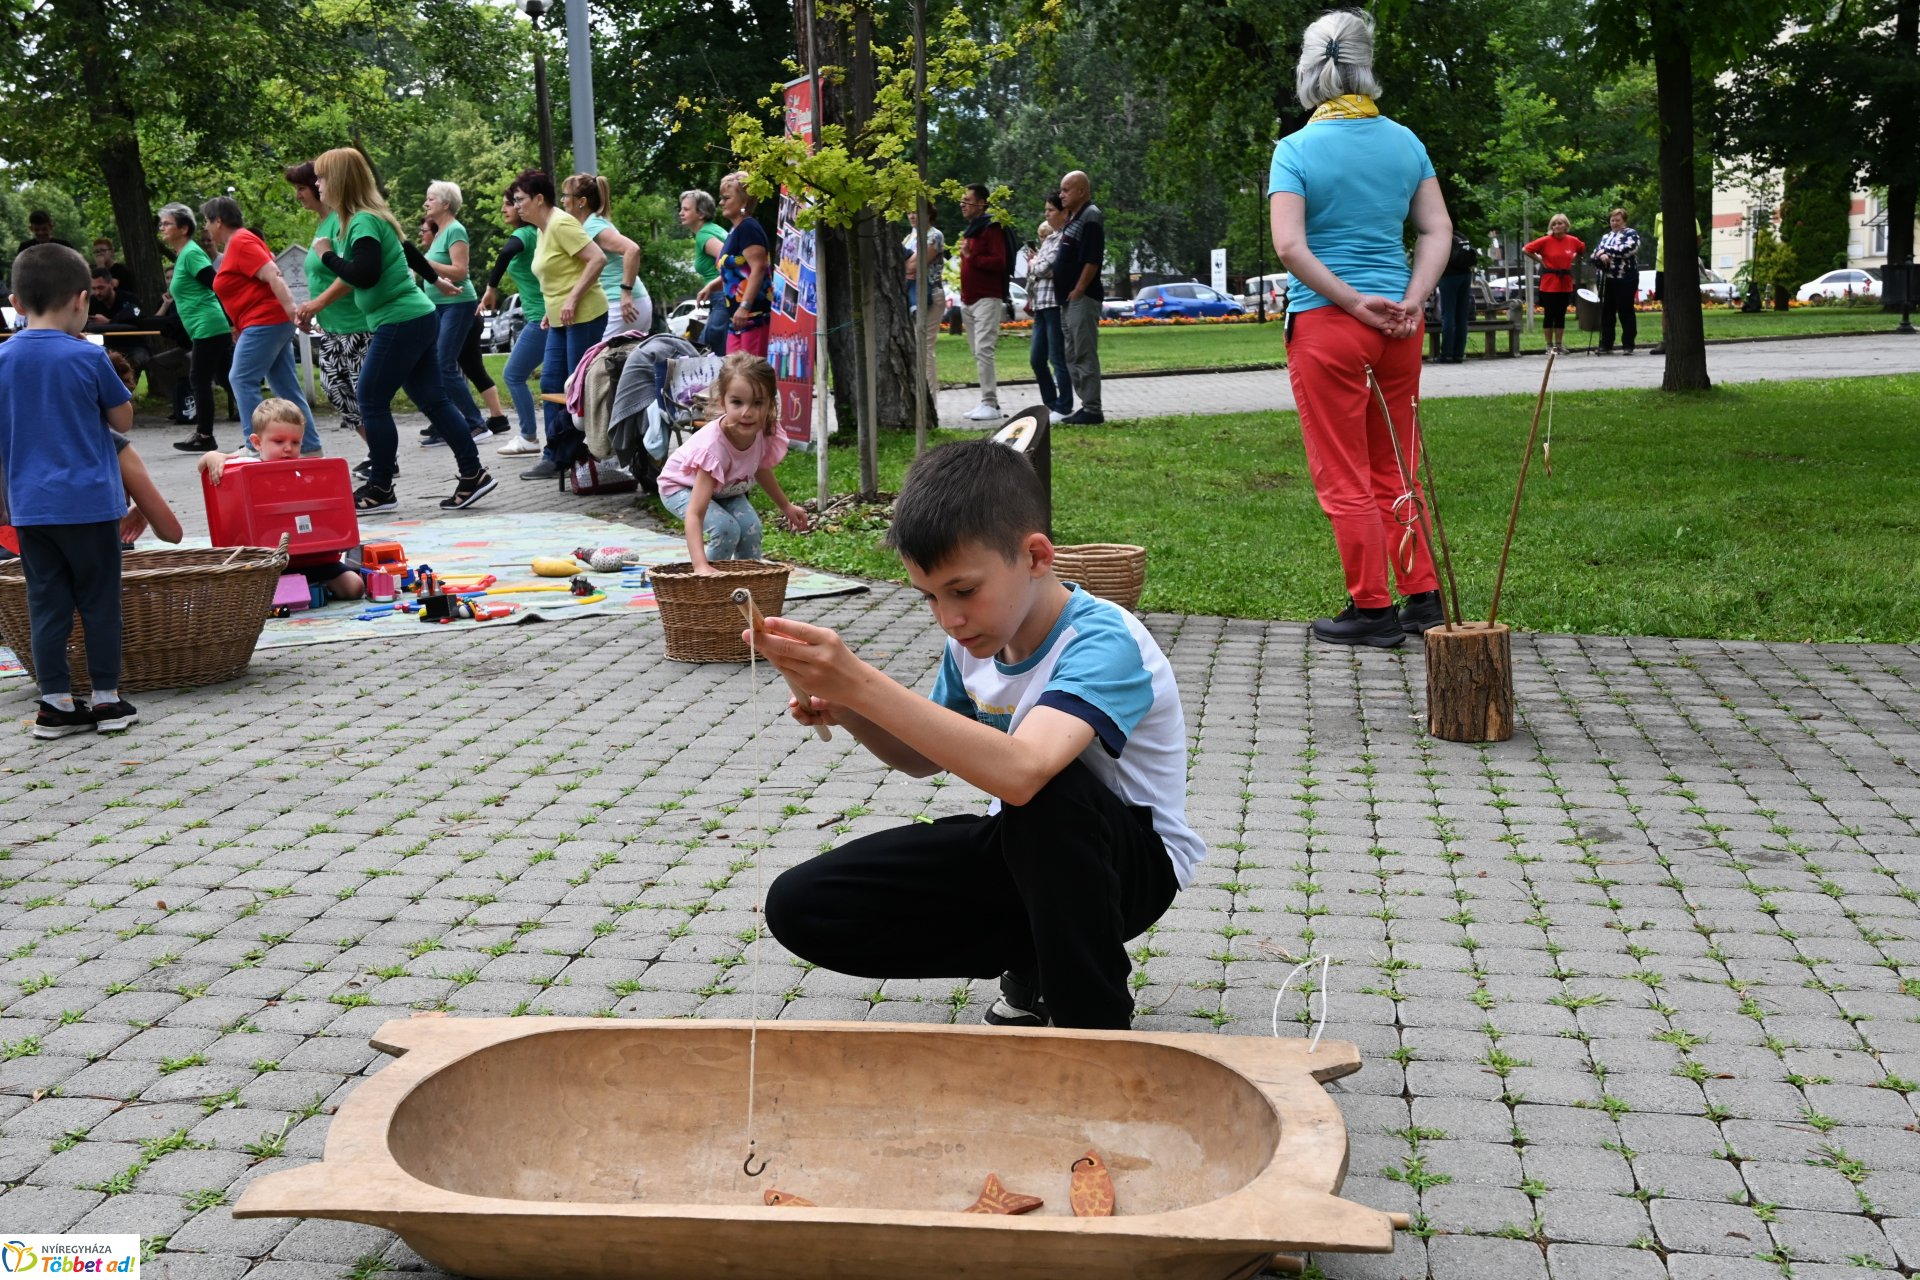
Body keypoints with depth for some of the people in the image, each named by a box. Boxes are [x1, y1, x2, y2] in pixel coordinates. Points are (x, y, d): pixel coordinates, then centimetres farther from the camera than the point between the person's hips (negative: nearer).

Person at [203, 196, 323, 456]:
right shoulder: (237, 243, 20)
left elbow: (273, 275, -20)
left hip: (265, 320, -10)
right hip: (274, 322, 10)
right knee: (287, 389, 7)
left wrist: (292, 310, -31)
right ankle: (312, 449, 5)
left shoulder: (240, 242, -9)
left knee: (242, 379, -9)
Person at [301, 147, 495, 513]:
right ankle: (472, 474, 6)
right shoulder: (374, 216, 15)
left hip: (399, 324, -10)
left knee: (372, 402, -2)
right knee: (432, 400, 8)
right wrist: (435, 278, 43)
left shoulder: (362, 221, -14)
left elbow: (364, 276, -24)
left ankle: (380, 489, 4)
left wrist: (327, 254, -12)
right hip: (420, 318, 10)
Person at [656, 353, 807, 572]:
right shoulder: (713, 446, -43)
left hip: (725, 489, 5)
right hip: (682, 487, -5)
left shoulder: (767, 433, -26)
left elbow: (761, 469, 1)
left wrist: (786, 507, 13)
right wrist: (700, 565, -59)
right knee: (726, 529, -27)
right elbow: (694, 514, -47)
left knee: (751, 528, -17)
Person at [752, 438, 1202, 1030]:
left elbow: (1018, 771, -49)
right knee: (800, 906, -6)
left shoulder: (1103, 643, -30)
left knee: (1045, 789, -41)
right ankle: (1034, 961, 6)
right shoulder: (975, 636, -7)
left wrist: (859, 682, -49)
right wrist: (849, 713, -12)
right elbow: (927, 758, 10)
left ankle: (1098, 1021, -17)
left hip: (1132, 862, -6)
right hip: (1025, 846, 7)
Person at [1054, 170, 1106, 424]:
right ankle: (1086, 405, 16)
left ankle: (1092, 409, -7)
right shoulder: (1073, 218, 19)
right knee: (1073, 356, 12)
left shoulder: (1091, 217, -11)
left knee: (1084, 355, -9)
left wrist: (1077, 291, -19)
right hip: (1069, 299, 10)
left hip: (1082, 298, -10)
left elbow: (1093, 260, -19)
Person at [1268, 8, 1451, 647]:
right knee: (1397, 468, 16)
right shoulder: (1405, 142, 7)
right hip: (1398, 324, 5)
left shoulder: (1297, 149, -7)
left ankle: (1374, 611, 8)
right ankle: (1422, 596, 19)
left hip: (1326, 325, -5)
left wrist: (1353, 303, -12)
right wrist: (1409, 301, -6)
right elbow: (1438, 231, 2)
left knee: (1343, 477, 4)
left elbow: (1290, 245, -16)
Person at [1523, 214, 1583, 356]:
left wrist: (1572, 260, 9)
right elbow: (1525, 249, -7)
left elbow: (1582, 249, 23)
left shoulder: (1573, 241, 2)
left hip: (1565, 284, 3)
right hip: (1549, 284, -3)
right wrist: (1540, 260, -6)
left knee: (1561, 315, 8)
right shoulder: (1546, 241, -9)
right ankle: (1549, 345, 9)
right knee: (1549, 314, 3)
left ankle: (1559, 344, 14)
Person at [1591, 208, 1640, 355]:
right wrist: (1601, 257, -13)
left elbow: (1627, 249, -15)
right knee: (1606, 312, 4)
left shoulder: (1631, 234, 3)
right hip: (1607, 279, 5)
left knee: (1626, 312, -2)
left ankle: (1628, 345, 2)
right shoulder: (1605, 237, 19)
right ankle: (1605, 345, 9)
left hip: (1625, 280, -5)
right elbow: (1594, 255, 10)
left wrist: (1605, 251, -9)